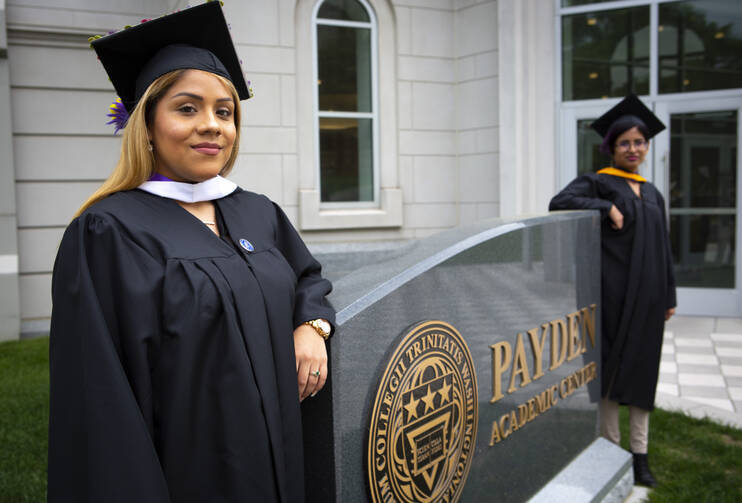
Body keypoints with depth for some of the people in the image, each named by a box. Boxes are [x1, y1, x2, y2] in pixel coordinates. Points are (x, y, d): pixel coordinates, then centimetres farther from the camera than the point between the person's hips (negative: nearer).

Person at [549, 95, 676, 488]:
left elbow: (662, 249, 16)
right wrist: (606, 208, -22)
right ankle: (611, 446, 16)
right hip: (612, 291, -5)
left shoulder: (652, 194, 14)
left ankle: (640, 453, 16)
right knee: (610, 366, 3)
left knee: (642, 368, 8)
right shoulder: (599, 183, -2)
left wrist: (669, 296, 12)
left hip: (646, 294, 5)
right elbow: (559, 203, -19)